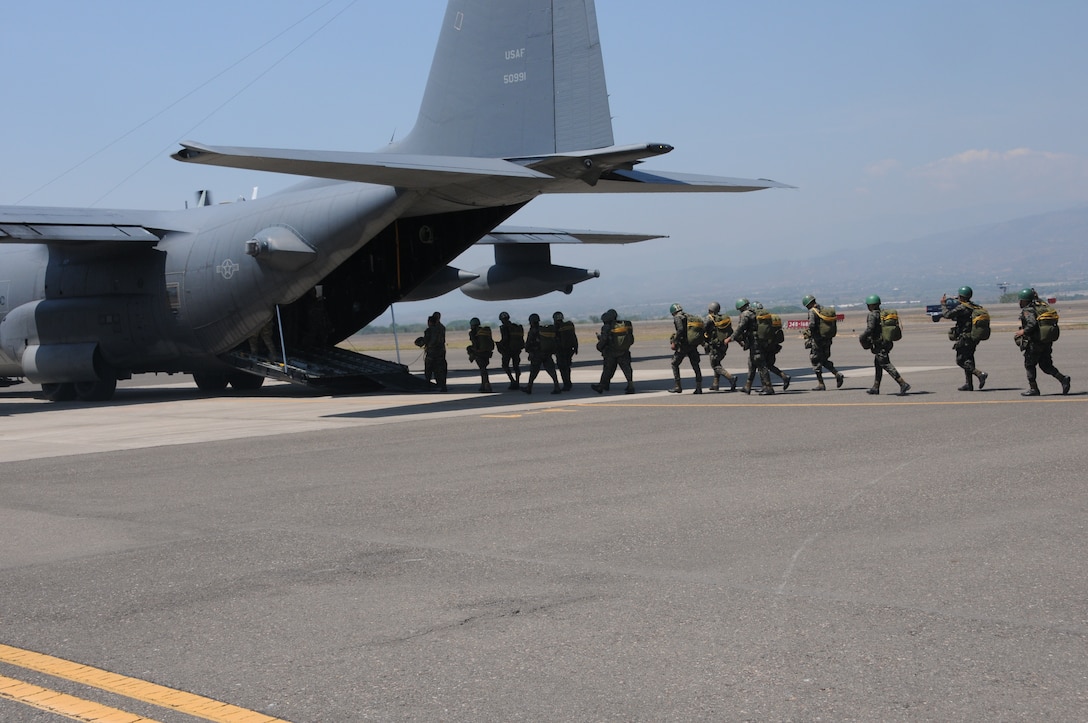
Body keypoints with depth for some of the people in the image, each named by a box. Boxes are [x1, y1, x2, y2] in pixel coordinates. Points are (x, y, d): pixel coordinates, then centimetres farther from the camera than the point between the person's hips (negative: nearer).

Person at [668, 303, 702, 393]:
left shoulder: (678, 318, -7)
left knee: (675, 364, 9)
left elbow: (680, 330, -23)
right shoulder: (690, 317, 14)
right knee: (695, 366, 9)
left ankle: (678, 387, 7)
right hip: (693, 345, 6)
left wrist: (674, 342, -16)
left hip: (683, 345, -6)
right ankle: (699, 387, 5)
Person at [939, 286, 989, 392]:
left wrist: (943, 304, -3)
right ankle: (969, 385, 17)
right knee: (968, 360, 16)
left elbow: (947, 314, -19)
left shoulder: (962, 307, -16)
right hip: (973, 339, 9)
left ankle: (980, 374, -18)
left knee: (961, 361, -2)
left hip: (964, 339, -9)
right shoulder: (976, 307, 11)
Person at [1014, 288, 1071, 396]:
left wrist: (1023, 331, -13)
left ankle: (1033, 389, 9)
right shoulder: (1042, 306, 13)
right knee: (1045, 365, 14)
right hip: (1048, 341, 8)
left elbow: (1032, 324, -28)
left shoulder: (1028, 310, -13)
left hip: (1035, 342, -8)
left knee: (1029, 365, 7)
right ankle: (1063, 379, -3)